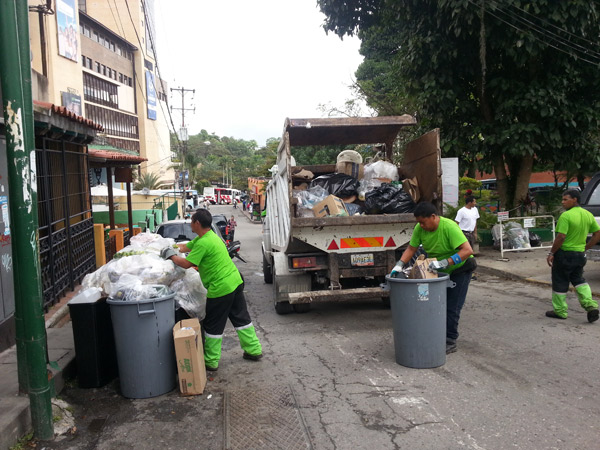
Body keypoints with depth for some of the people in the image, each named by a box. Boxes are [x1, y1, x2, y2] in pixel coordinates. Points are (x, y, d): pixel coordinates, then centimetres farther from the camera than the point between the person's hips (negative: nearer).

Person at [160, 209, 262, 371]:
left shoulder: (203, 243, -19)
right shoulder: (211, 236, 13)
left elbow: (186, 263, -18)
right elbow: (186, 247, 22)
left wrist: (171, 256, -3)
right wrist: (169, 247, 16)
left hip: (220, 288, -9)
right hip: (235, 281, 10)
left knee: (212, 327, 5)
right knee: (241, 318, 18)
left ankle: (211, 362, 15)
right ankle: (254, 350, 27)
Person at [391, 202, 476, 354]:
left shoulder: (449, 227, -32)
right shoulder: (419, 228, -14)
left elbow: (467, 250, -36)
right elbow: (411, 248, -5)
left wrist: (445, 262, -44)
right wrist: (399, 265, -20)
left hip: (460, 268, -6)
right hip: (439, 271, 6)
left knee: (452, 307, -6)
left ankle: (450, 341, 5)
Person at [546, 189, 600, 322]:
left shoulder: (566, 216, -19)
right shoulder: (588, 215, 6)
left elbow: (561, 237, -23)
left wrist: (551, 253, -14)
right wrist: (586, 248, 15)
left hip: (564, 254, -7)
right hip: (580, 254, 7)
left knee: (560, 282, 5)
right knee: (578, 280, 22)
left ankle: (560, 311, 15)